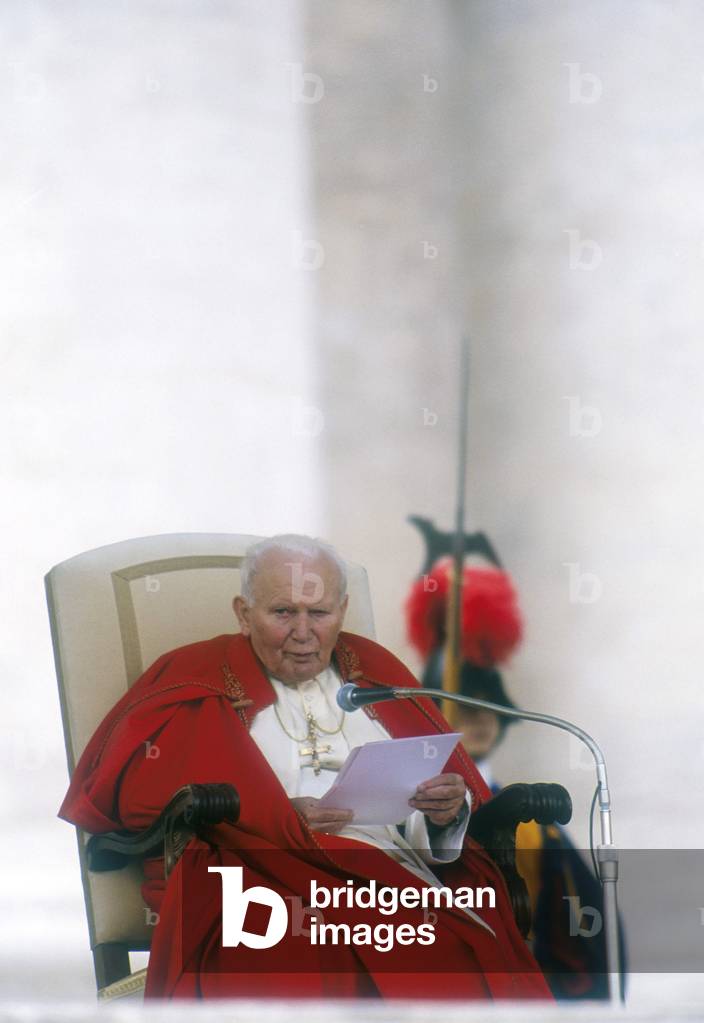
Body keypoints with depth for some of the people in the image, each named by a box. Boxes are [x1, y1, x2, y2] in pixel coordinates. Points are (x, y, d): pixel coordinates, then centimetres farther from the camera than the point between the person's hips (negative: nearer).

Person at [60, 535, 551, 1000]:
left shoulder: (375, 670, 26)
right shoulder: (201, 682, 16)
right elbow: (137, 786, 0)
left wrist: (447, 810, -6)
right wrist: (279, 817, -9)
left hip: (403, 874, 3)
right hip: (268, 876, -3)